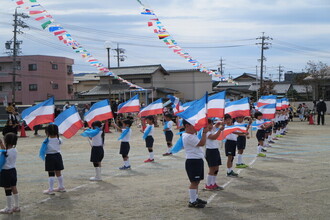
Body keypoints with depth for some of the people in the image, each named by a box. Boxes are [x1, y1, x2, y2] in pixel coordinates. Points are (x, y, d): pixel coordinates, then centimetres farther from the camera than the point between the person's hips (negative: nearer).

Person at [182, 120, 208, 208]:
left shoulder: (193, 134, 13)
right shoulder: (188, 137, -19)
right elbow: (202, 143, -21)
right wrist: (204, 132, -14)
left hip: (198, 160, 10)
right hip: (192, 161, -10)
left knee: (197, 181, 17)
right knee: (194, 182, -5)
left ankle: (195, 198, 28)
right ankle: (192, 202, 2)